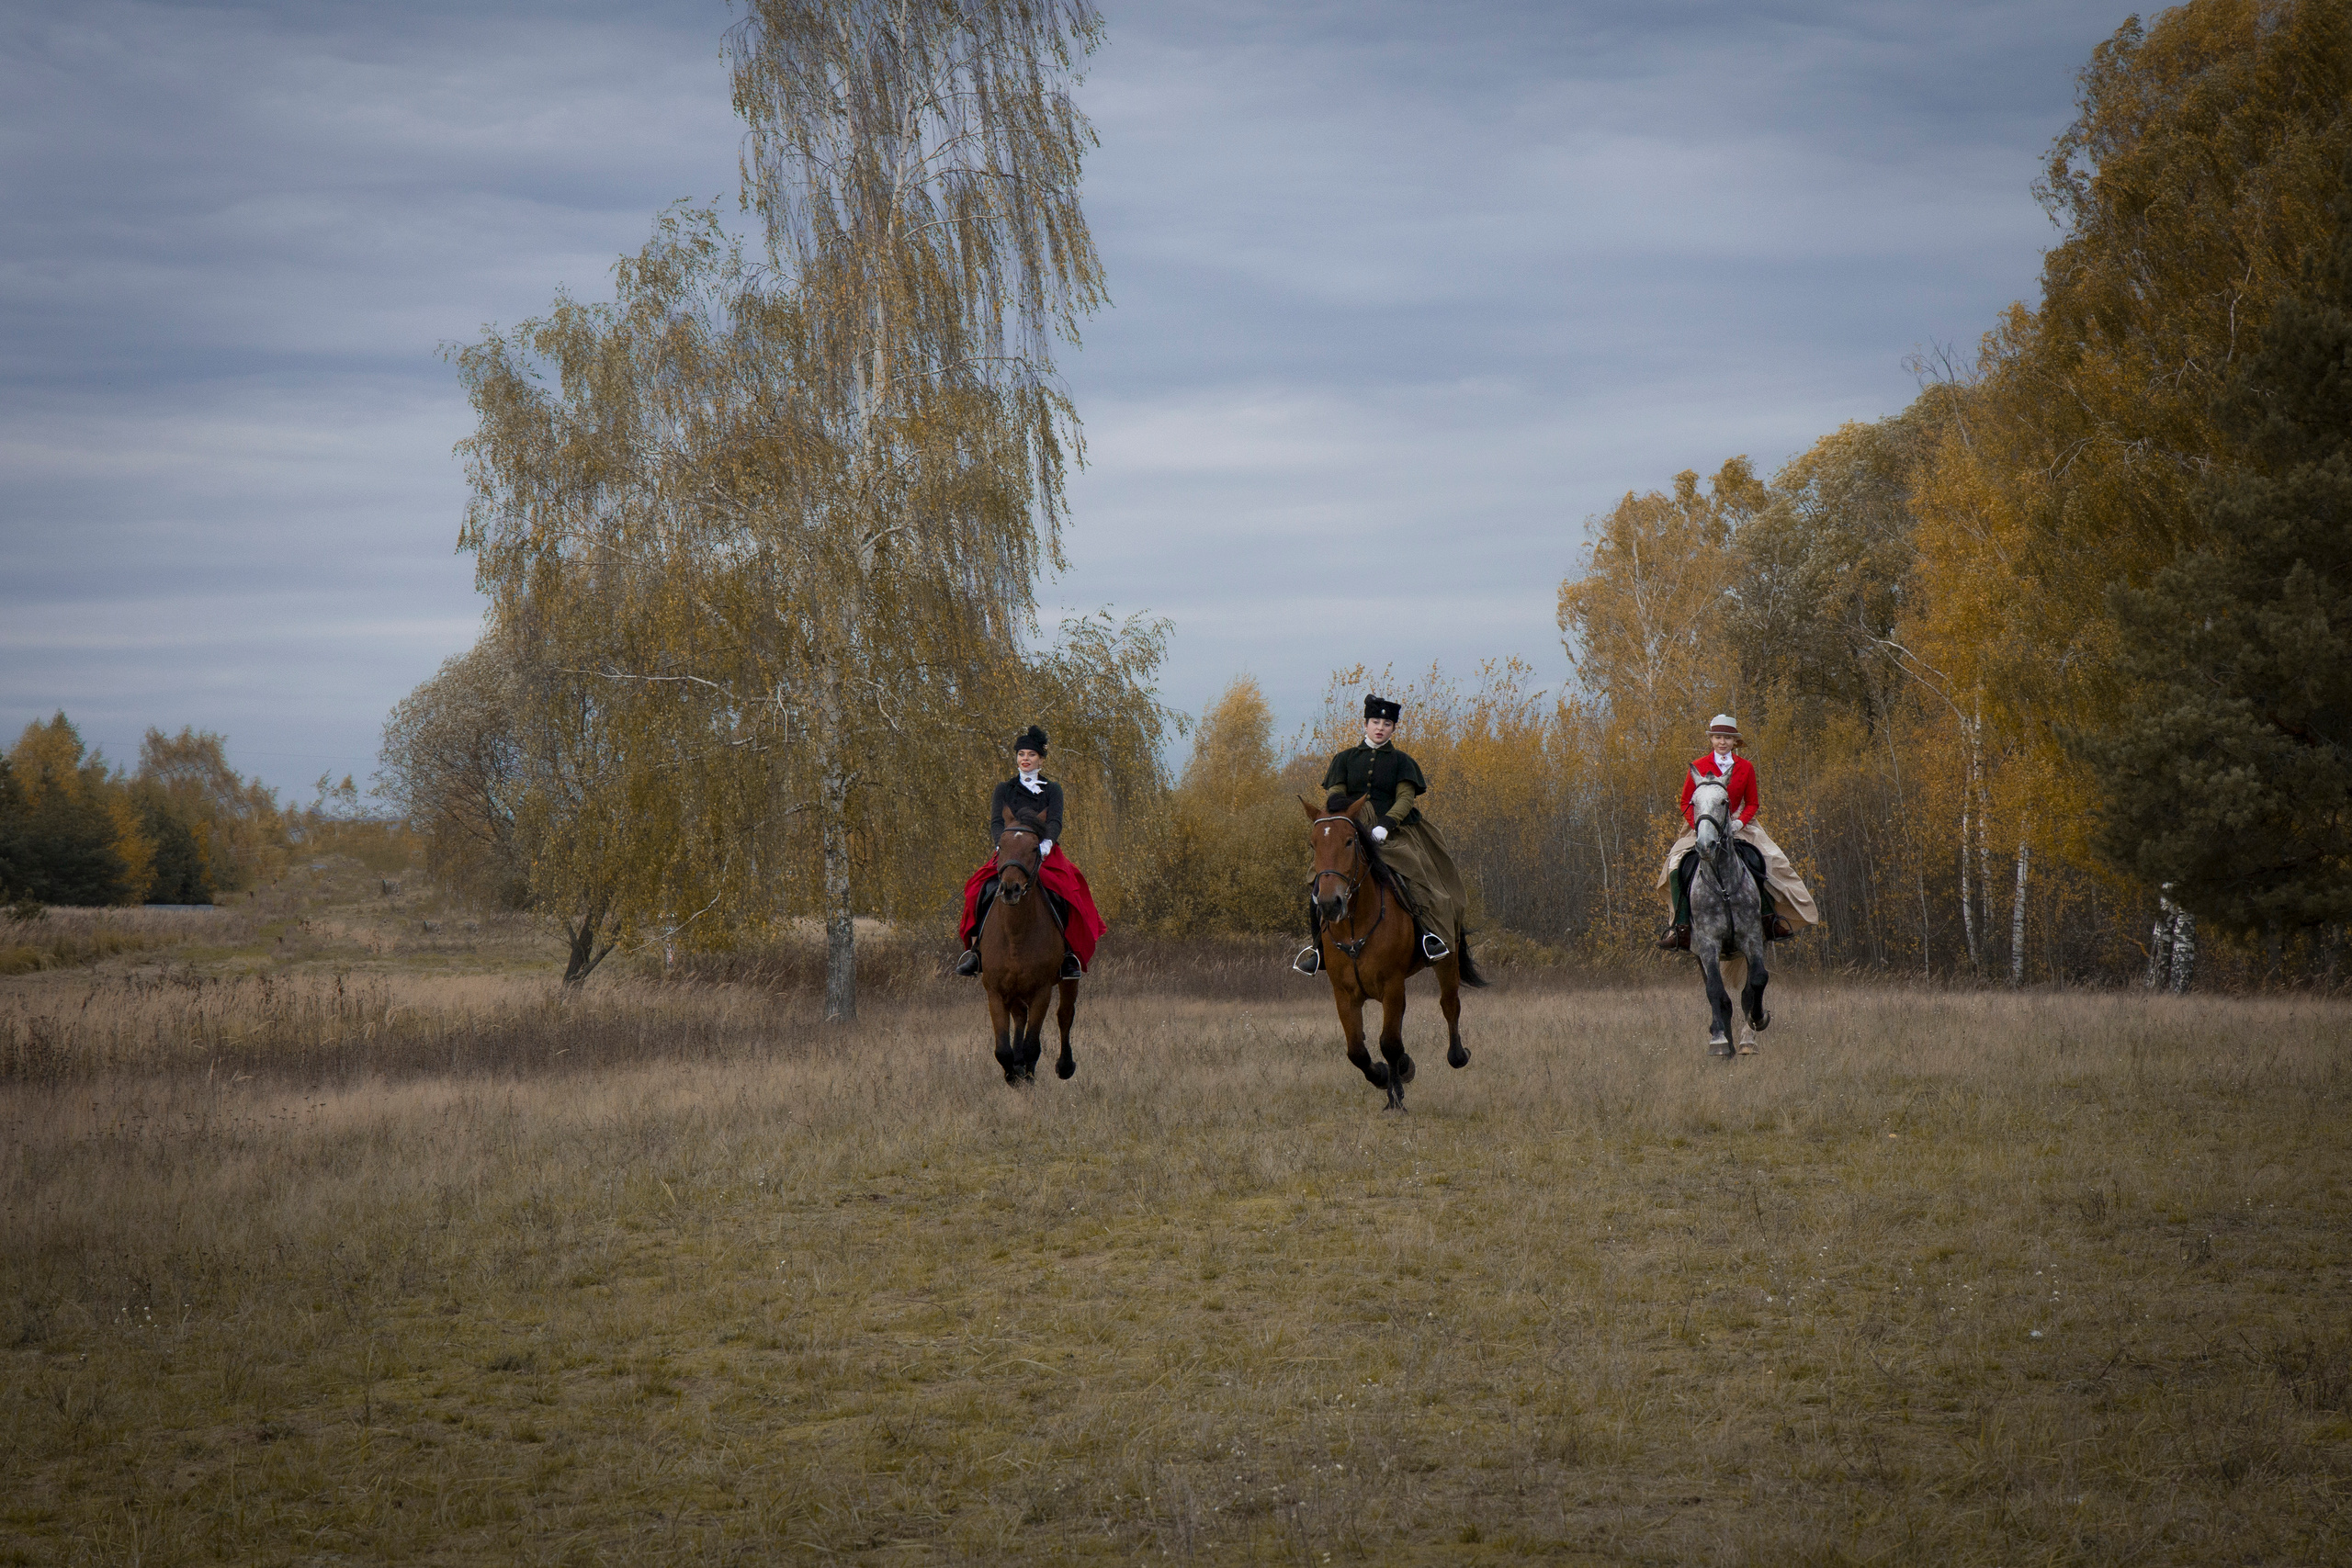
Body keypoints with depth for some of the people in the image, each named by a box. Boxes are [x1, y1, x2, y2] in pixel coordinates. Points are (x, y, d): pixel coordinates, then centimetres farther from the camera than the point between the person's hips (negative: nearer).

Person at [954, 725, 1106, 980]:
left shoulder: (1052, 790, 12)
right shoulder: (1003, 790, 14)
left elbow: (1055, 822, -2)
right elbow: (996, 823, 2)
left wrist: (1046, 843, -24)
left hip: (1045, 854, -1)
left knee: (1065, 891, -29)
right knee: (987, 890, -28)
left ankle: (1070, 953, -24)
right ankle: (976, 947, -23)